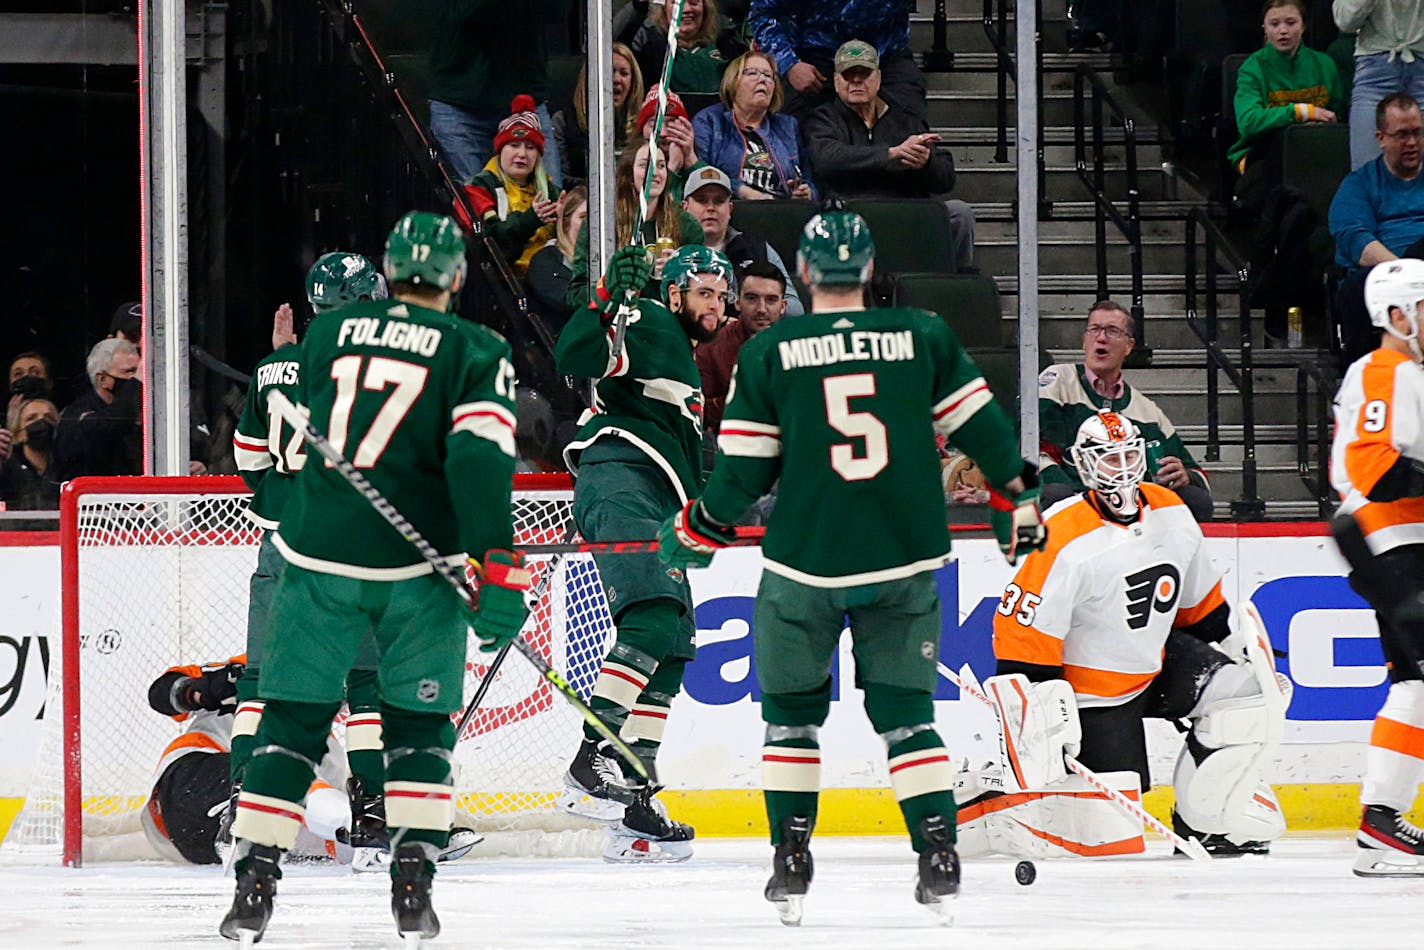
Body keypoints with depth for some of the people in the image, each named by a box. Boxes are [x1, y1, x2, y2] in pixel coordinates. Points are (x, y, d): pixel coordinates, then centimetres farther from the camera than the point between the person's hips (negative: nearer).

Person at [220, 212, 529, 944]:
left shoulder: (326, 332, 9)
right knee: (418, 721, 12)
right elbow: (480, 457, -14)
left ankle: (254, 883, 1)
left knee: (293, 719, 8)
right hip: (415, 563, -2)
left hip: (317, 555, 2)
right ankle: (412, 885, 4)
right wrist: (495, 568, -17)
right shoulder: (473, 351, -1)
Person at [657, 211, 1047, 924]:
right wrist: (1017, 497, 20)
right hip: (904, 558, 1)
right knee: (904, 712, 10)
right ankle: (939, 856, -2)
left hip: (805, 560, -1)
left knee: (792, 709, 15)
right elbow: (979, 423, 5)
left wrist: (697, 532, 15)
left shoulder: (769, 351, -2)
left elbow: (745, 469, -1)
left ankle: (791, 862, 11)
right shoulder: (922, 335, 1)